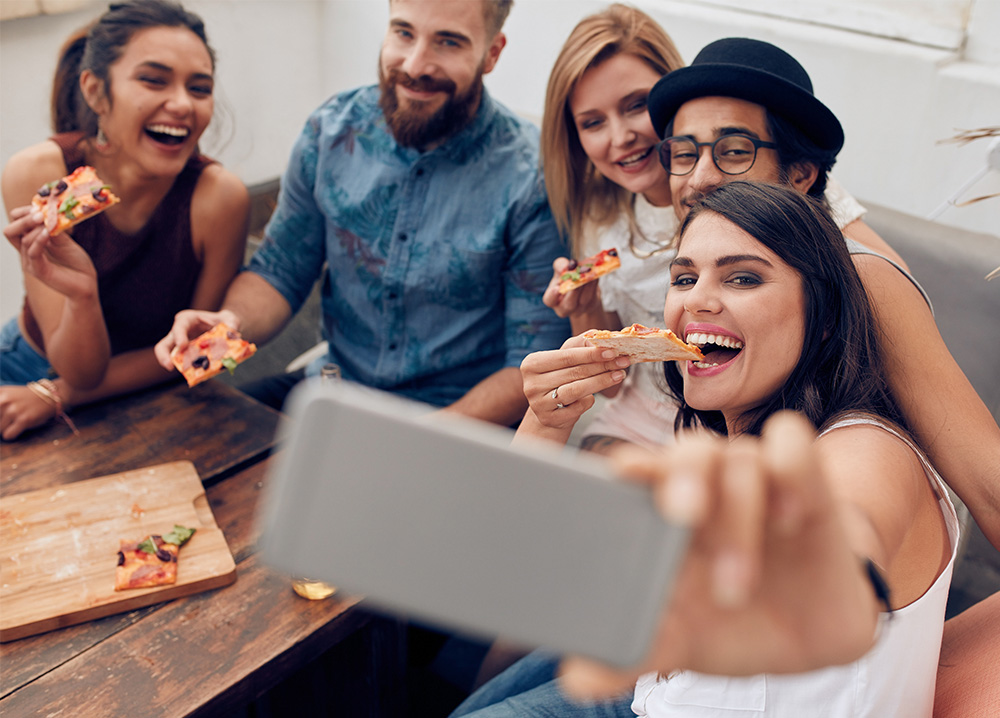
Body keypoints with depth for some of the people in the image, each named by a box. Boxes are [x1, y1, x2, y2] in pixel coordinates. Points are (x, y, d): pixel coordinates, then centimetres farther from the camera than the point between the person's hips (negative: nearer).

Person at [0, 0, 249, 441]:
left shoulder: (218, 197, -23)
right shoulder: (37, 174, -21)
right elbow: (82, 371, -21)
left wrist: (54, 397, -15)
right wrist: (81, 295, -41)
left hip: (148, 399, 2)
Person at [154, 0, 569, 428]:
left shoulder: (533, 180, -17)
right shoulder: (332, 131, -3)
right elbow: (280, 271, 6)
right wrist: (234, 322, -16)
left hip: (465, 420, -4)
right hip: (332, 387, 5)